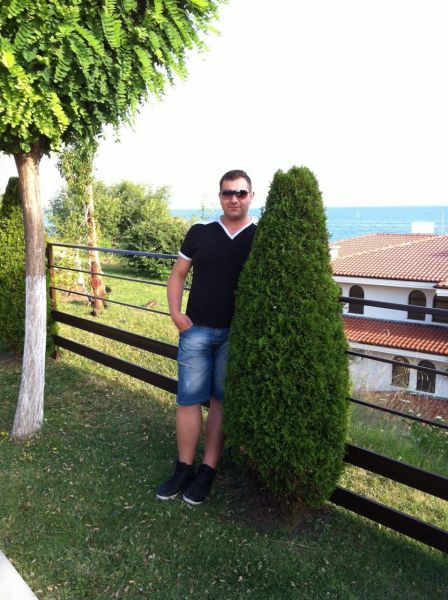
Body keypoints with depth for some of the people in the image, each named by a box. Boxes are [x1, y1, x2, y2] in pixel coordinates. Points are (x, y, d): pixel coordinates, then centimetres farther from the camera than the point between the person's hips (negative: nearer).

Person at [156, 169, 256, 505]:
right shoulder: (200, 232, 5)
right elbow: (177, 275, 12)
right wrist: (175, 313, 0)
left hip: (238, 334, -1)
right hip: (196, 329, 2)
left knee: (221, 401, 8)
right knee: (188, 399, 5)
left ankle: (207, 472, 20)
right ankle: (184, 469, 20)